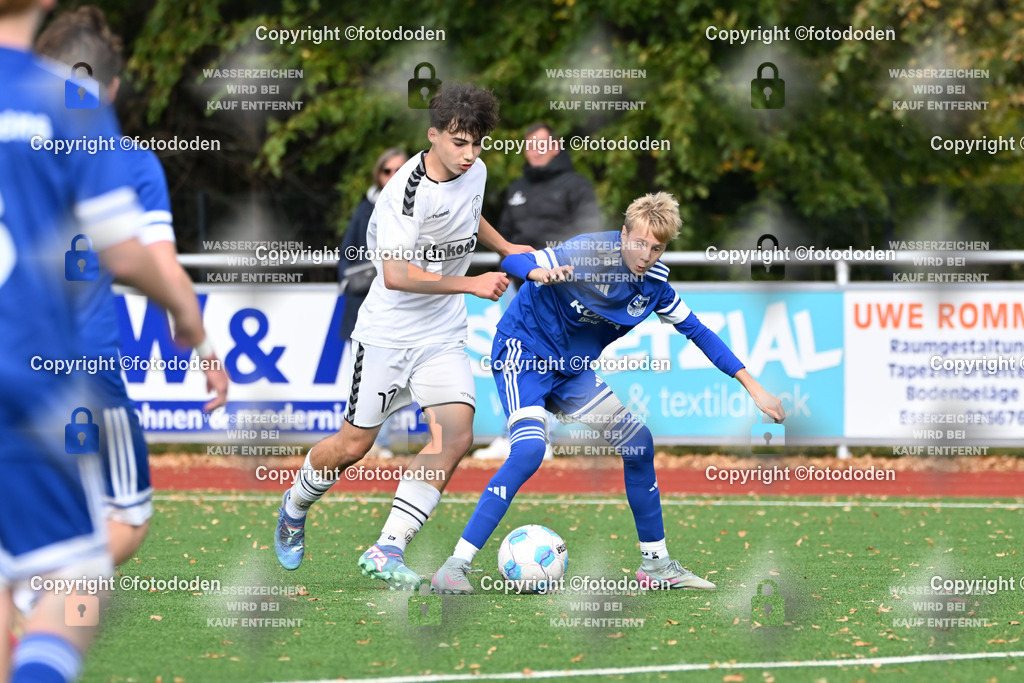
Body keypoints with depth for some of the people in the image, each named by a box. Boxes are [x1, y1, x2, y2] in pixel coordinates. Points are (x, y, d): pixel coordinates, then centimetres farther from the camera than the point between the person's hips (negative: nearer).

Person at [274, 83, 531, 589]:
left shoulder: (475, 172, 1)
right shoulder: (408, 190, -23)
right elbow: (396, 275, -30)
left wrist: (507, 249, 16)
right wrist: (472, 285, -29)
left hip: (444, 334, 6)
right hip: (388, 333, -6)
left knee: (456, 436, -14)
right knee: (355, 443, 4)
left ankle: (386, 550, -11)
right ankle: (295, 506, 36)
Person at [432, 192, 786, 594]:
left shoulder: (653, 281, -3)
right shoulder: (588, 253, -22)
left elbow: (697, 331, 7)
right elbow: (512, 262, -27)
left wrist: (753, 388, 5)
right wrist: (542, 273, -51)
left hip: (571, 370, 7)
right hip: (523, 350, -7)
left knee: (638, 445, 5)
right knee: (529, 450, -29)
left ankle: (656, 564, 20)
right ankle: (455, 567, -30)